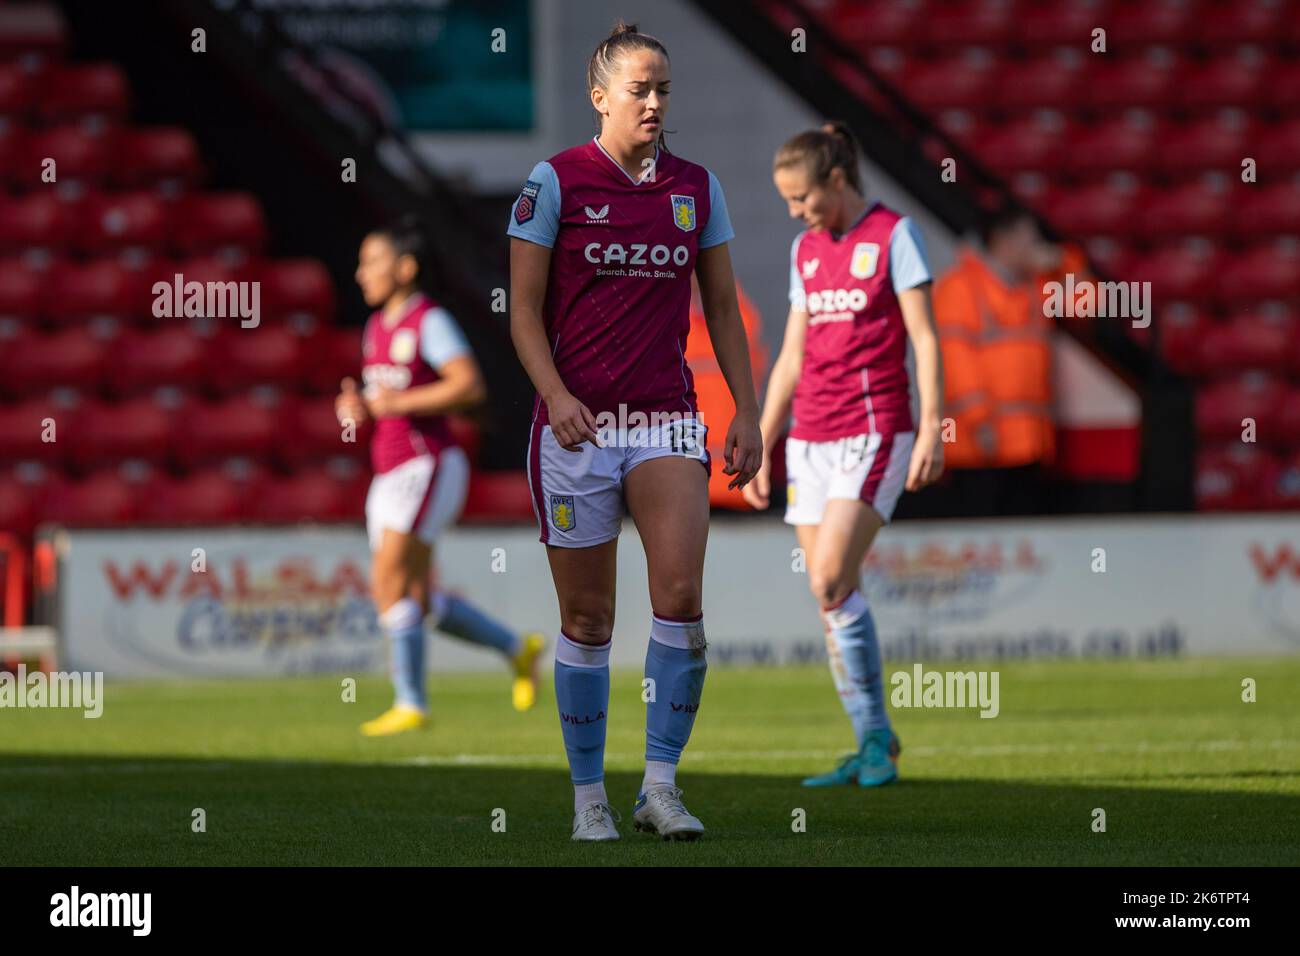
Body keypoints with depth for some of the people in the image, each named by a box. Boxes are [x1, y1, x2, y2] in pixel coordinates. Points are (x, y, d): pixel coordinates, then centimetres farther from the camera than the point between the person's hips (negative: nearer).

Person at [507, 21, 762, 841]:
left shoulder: (697, 187, 8)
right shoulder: (555, 182, -3)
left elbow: (723, 309, 14)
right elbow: (525, 310, -3)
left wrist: (749, 412, 7)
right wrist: (555, 394, -17)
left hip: (668, 421, 2)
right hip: (576, 425, -2)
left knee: (681, 594, -16)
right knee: (587, 617, 2)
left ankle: (661, 783, -8)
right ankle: (590, 796, 14)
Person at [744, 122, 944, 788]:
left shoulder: (892, 234, -4)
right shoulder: (805, 249, 15)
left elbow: (925, 339, -7)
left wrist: (931, 431, -16)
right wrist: (761, 449, 16)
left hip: (874, 433, -7)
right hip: (811, 441, 7)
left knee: (830, 580, -18)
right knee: (831, 598, 3)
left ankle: (878, 735, -7)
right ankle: (870, 745, 9)